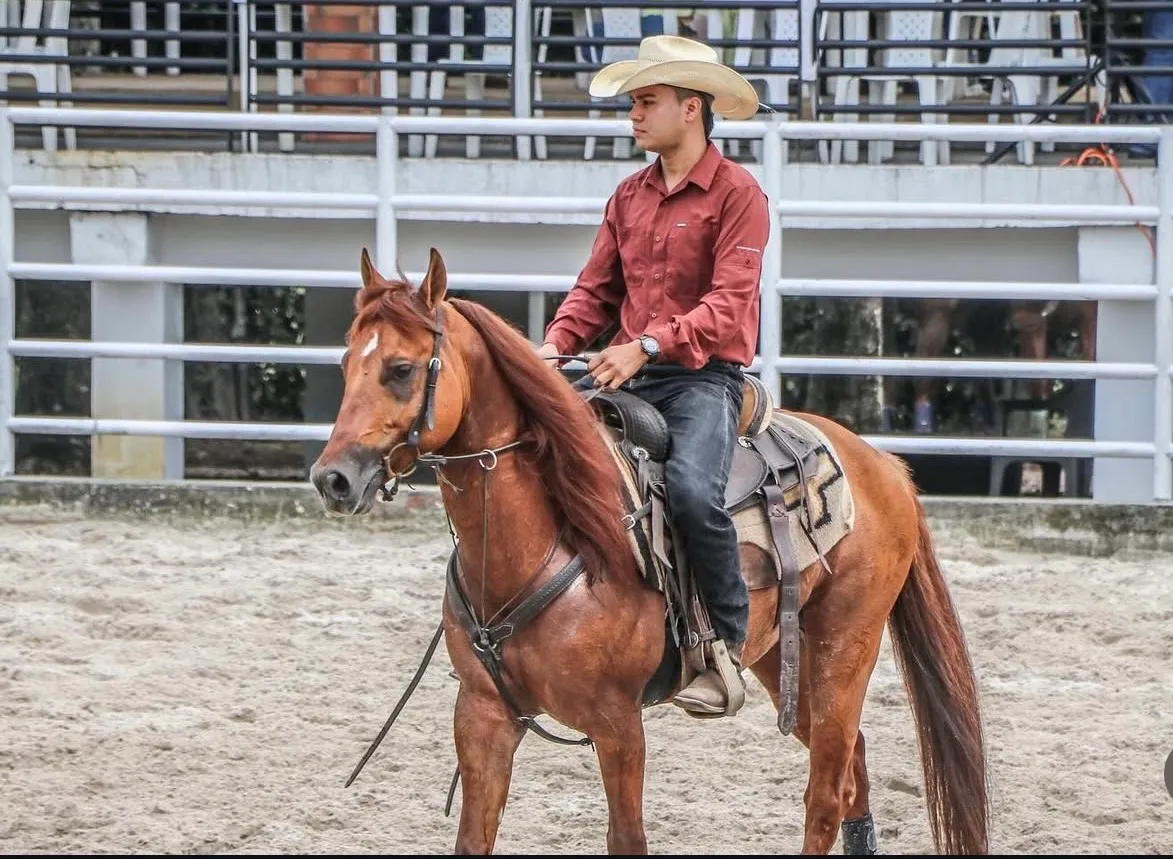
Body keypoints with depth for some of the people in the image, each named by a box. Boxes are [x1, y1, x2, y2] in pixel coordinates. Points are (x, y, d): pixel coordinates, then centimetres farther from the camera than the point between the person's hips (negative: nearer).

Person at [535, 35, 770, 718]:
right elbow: (597, 290, 16)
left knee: (692, 487, -33)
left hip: (704, 374, -7)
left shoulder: (737, 193, -5)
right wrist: (555, 347, -4)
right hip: (628, 375, 7)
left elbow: (729, 302, -15)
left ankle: (728, 643, -17)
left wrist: (648, 344, -27)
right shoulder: (630, 196, 17)